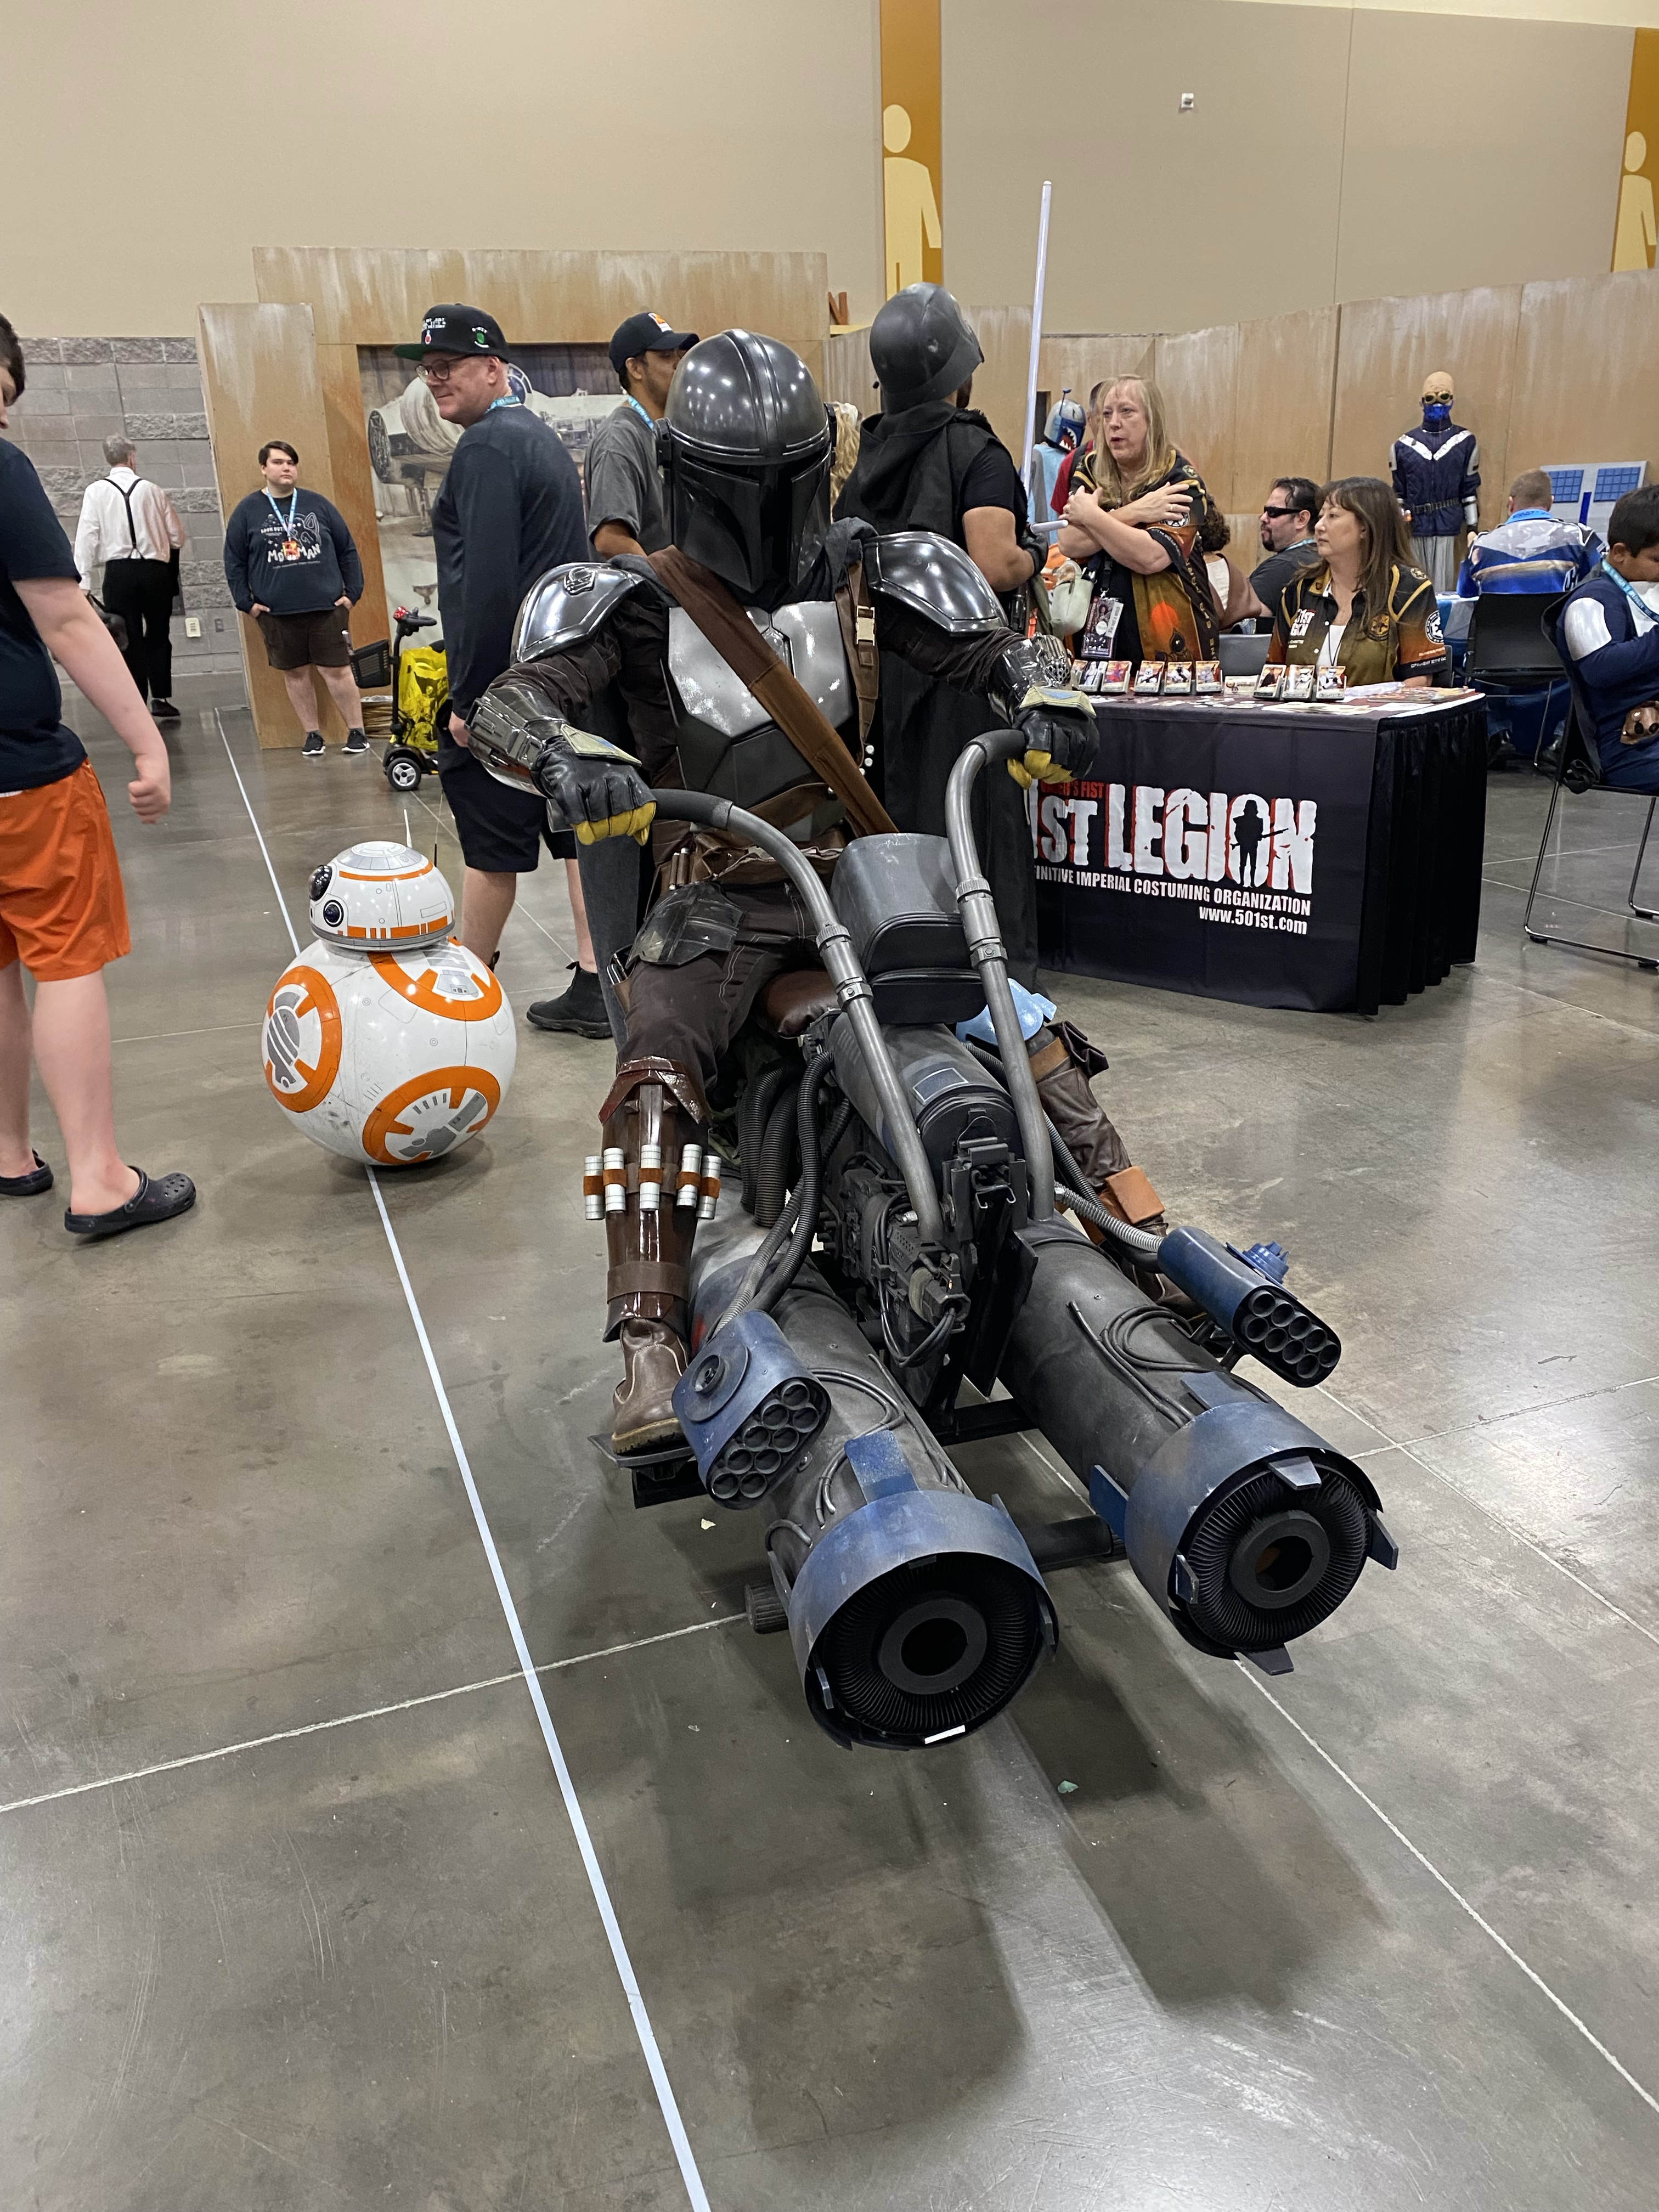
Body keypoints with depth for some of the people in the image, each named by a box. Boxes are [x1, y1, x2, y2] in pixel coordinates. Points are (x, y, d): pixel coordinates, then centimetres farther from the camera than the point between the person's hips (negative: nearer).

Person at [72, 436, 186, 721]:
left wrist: (85, 580, -5)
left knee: (129, 640, 4)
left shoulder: (96, 492, 0)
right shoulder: (152, 490, 3)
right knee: (158, 636, 14)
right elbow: (177, 536, 7)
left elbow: (87, 537, -5)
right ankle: (161, 699, 8)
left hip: (119, 572, -1)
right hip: (155, 570, 1)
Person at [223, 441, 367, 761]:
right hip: (277, 613, 1)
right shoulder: (247, 511, 4)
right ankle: (312, 735, 16)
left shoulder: (318, 505, 7)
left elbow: (347, 550, 10)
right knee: (295, 673, 6)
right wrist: (247, 603, 1)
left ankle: (356, 733, 7)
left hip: (328, 606, -1)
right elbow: (234, 562, 7)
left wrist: (353, 592, 3)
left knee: (336, 670, -2)